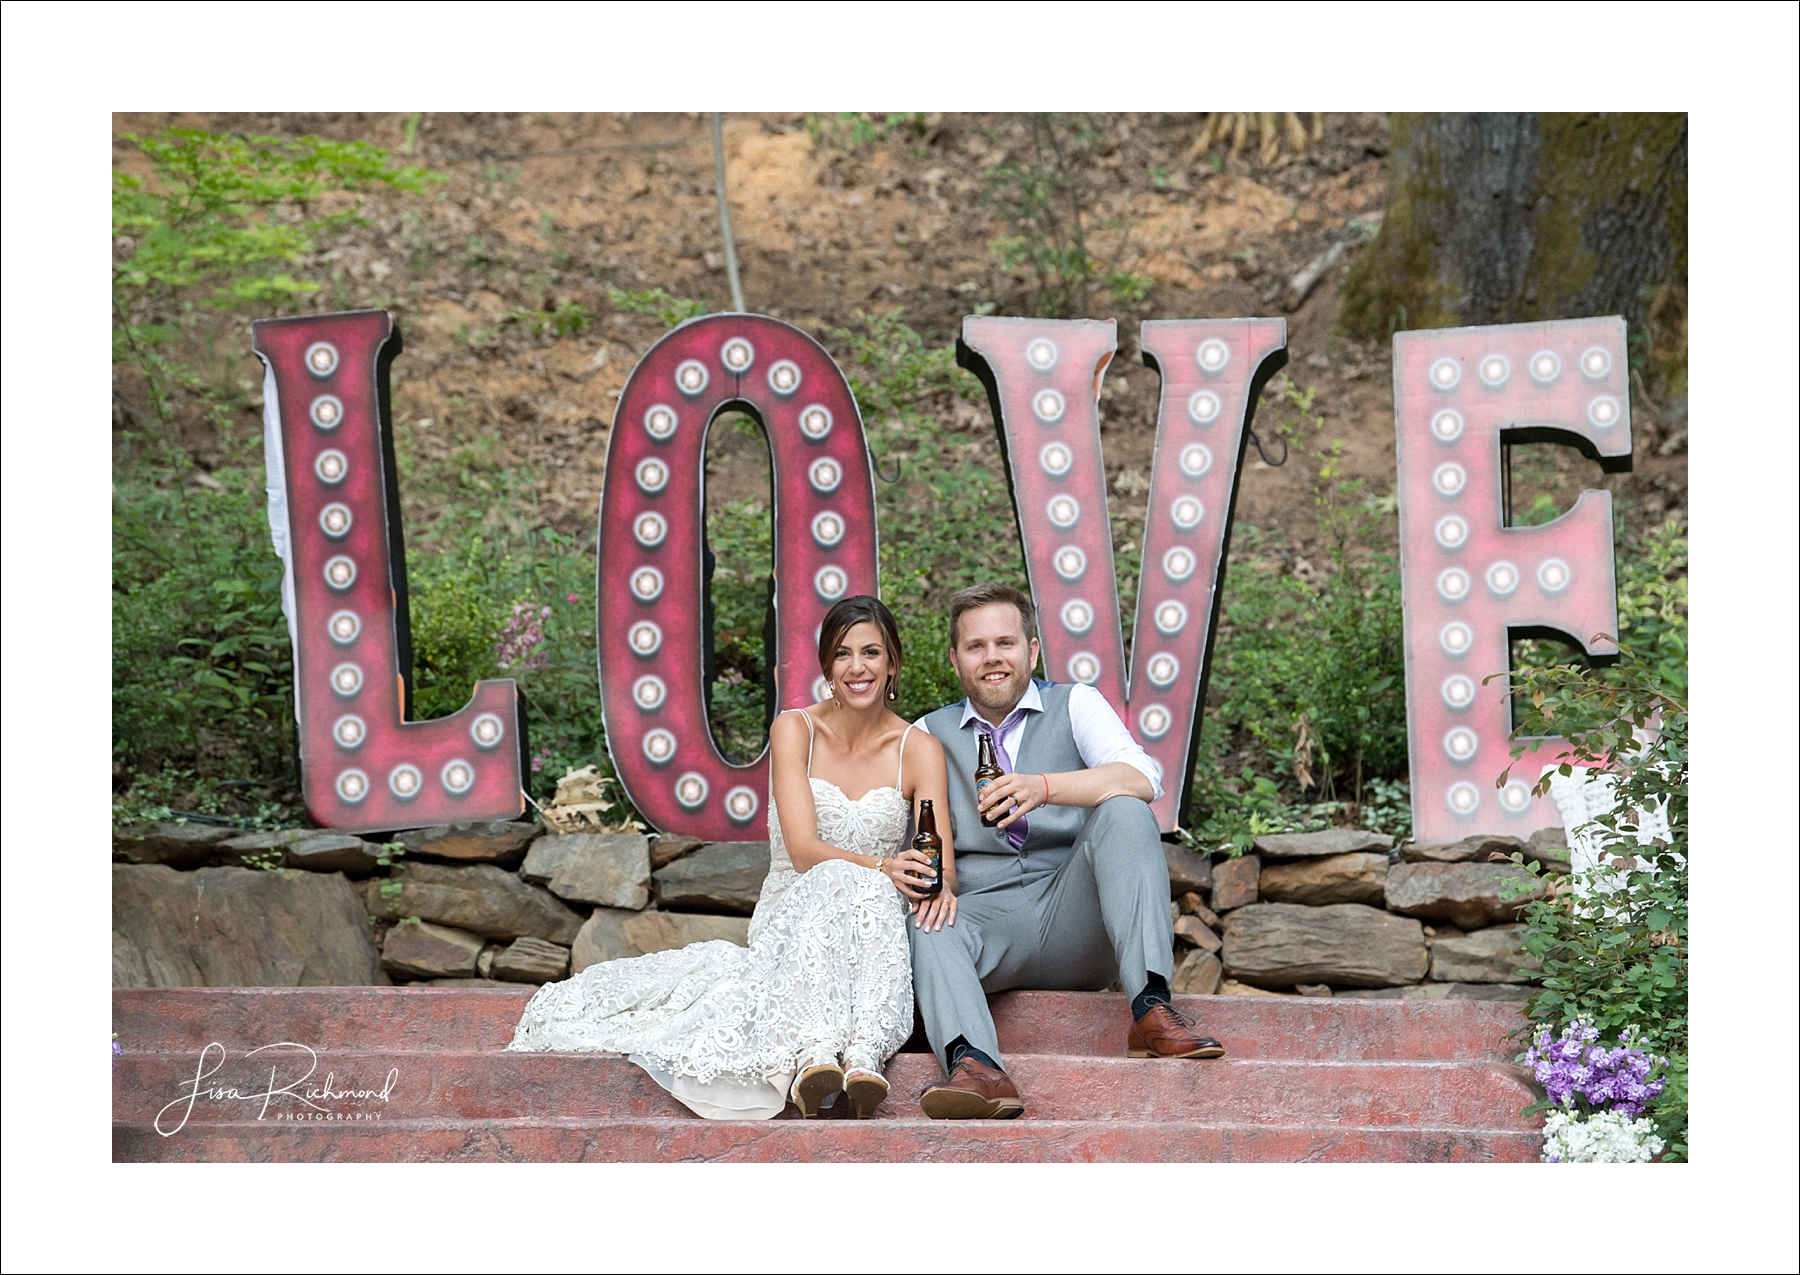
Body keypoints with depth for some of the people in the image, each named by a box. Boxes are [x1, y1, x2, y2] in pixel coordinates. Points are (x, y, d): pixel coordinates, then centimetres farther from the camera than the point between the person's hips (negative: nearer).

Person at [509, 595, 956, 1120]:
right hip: (793, 913, -1)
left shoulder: (919, 750, 4)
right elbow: (803, 850, -13)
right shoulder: (795, 730, 0)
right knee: (838, 880, -36)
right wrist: (882, 868, -32)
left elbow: (942, 862, -6)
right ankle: (812, 1056, -56)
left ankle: (863, 1060, -55)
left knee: (868, 891, -35)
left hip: (878, 920, 1)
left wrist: (941, 885, -32)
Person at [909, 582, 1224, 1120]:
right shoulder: (929, 734, 16)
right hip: (988, 921, 1)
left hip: (1077, 923, -1)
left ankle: (1151, 1009, -36)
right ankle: (974, 1065, -54)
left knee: (1123, 810, -25)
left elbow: (1142, 779, -10)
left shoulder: (1076, 705, 10)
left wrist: (1045, 787, -28)